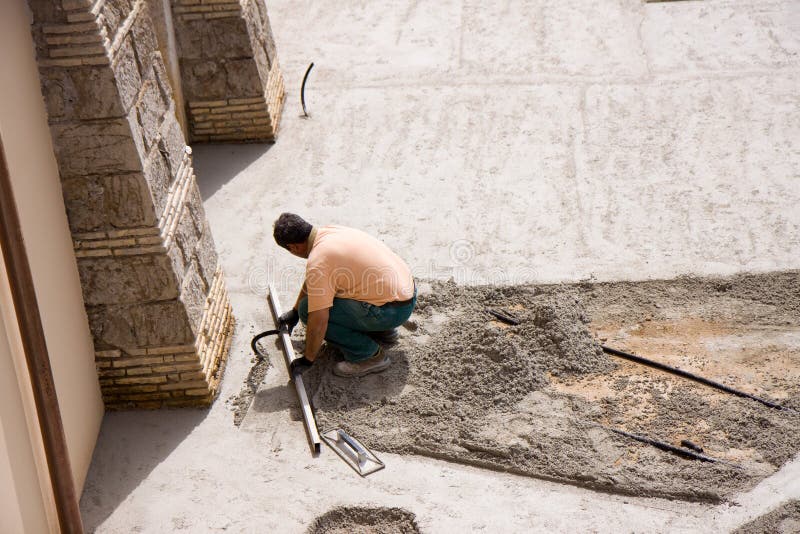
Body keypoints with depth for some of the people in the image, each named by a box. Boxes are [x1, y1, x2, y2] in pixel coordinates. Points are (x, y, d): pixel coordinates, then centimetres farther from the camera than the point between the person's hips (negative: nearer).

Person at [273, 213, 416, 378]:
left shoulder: (318, 260, -20)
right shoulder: (327, 232, 8)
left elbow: (318, 320, -18)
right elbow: (310, 282, 27)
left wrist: (307, 360, -4)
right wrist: (294, 312, 39)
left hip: (393, 311, -9)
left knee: (308, 309, -7)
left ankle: (369, 355, -4)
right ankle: (382, 331, 22)